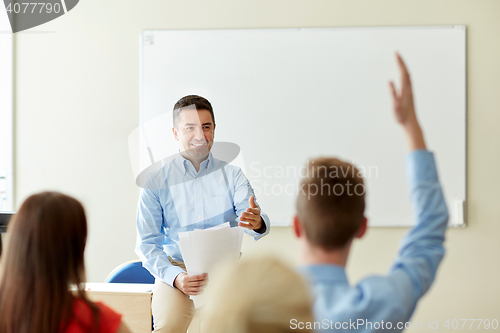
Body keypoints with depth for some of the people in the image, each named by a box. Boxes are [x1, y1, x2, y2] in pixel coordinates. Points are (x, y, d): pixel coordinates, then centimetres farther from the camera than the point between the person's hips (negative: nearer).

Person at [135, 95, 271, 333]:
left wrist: (257, 223, -34)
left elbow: (249, 216, -7)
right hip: (177, 268, -1)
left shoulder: (232, 175, 9)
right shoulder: (156, 183, 5)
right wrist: (176, 278, -18)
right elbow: (146, 244, 1)